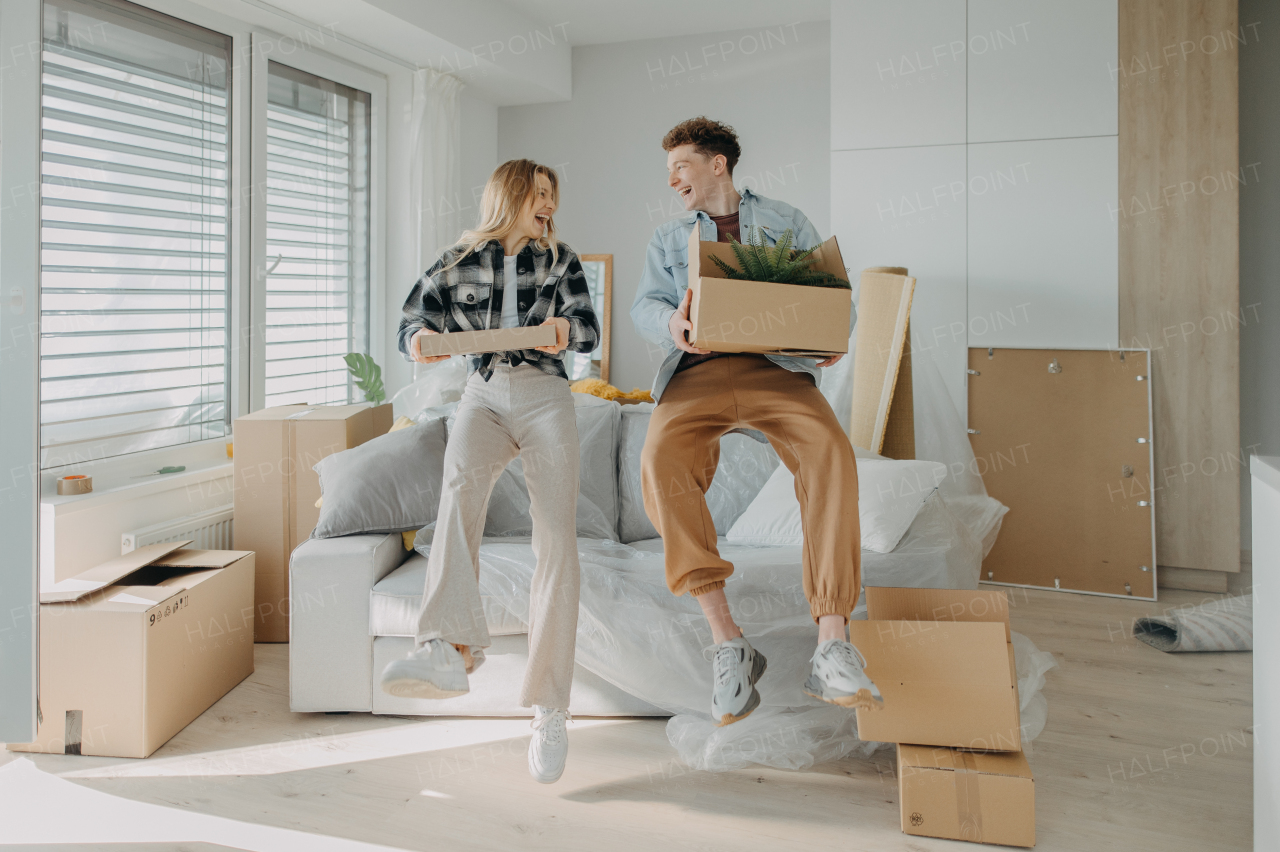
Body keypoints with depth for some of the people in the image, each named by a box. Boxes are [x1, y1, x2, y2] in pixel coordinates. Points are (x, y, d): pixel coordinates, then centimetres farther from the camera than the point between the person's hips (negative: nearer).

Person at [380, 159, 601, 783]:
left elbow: (589, 329, 2)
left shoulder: (561, 260, 14)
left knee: (557, 540, -13)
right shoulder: (459, 263, 13)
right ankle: (448, 649, -49)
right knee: (461, 482, -34)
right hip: (483, 394, 0)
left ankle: (550, 711, -10)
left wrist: (565, 329, -23)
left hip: (545, 396, 0)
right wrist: (419, 341, -20)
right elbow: (413, 322, 5)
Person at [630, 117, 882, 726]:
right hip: (698, 370, 1)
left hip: (777, 366, -1)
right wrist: (671, 324, -14)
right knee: (661, 460, -33)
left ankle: (832, 649, -33)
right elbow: (645, 305, 11)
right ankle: (726, 642, -29)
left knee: (831, 452, -33)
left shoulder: (786, 222, 22)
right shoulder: (668, 238, 27)